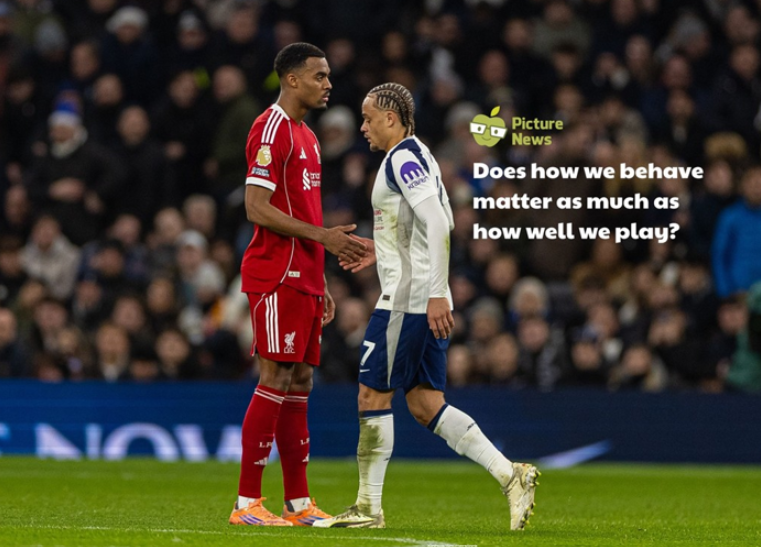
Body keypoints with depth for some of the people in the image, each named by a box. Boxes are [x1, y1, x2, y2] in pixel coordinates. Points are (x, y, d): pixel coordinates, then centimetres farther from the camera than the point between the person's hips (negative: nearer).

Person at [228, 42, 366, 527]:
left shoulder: (307, 136, 20)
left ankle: (299, 503, 11)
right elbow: (258, 209, -17)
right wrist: (323, 236, -19)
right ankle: (247, 503, -8)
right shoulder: (271, 129, -10)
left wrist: (321, 284, 21)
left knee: (299, 384, 9)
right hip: (276, 277, -9)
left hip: (303, 279, 10)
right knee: (276, 380, -10)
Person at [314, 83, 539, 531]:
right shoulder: (419, 156, 19)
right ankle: (511, 475, 1)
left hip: (407, 299, -10)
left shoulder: (403, 158, -12)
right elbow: (438, 226, 25)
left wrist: (436, 293, -26)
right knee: (425, 404, 9)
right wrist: (381, 250, 23)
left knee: (374, 395, -3)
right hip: (427, 303, 10)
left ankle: (369, 508, 2)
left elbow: (437, 223, -22)